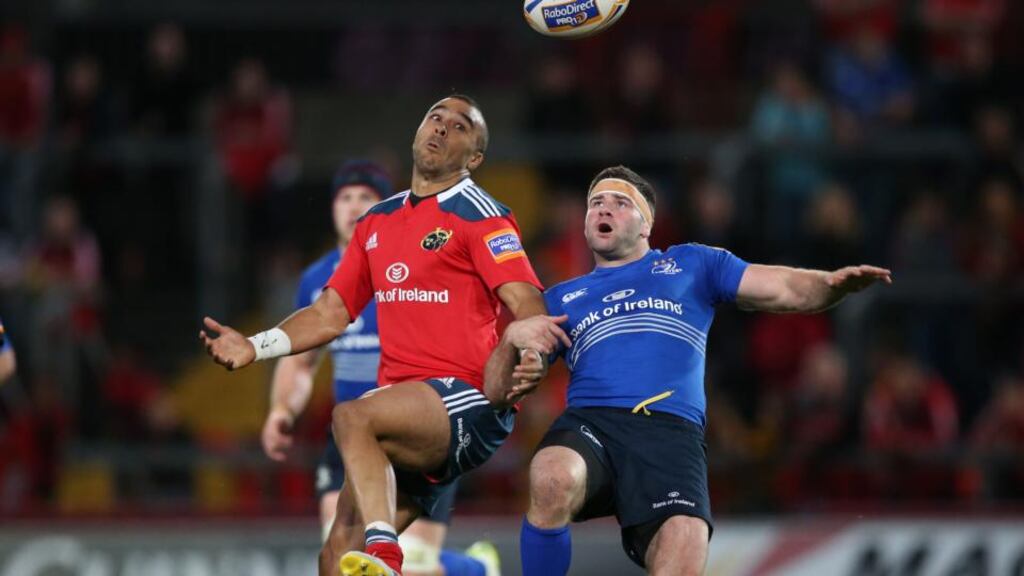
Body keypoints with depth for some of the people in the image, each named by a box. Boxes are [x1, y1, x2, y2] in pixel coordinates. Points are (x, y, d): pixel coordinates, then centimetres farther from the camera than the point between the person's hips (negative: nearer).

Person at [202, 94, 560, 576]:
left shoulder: (479, 216, -1)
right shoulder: (378, 222, 20)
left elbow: (529, 309, -13)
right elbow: (330, 315, 24)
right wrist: (256, 347, 9)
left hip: (467, 403, -7)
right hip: (405, 419, 7)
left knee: (351, 417, -34)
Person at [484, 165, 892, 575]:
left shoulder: (692, 265, 25)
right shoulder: (561, 299, 28)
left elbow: (790, 291, 16)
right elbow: (497, 392, 24)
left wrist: (833, 283, -7)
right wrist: (512, 338, 3)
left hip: (672, 434, -1)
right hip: (590, 423, 1)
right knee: (552, 480, -37)